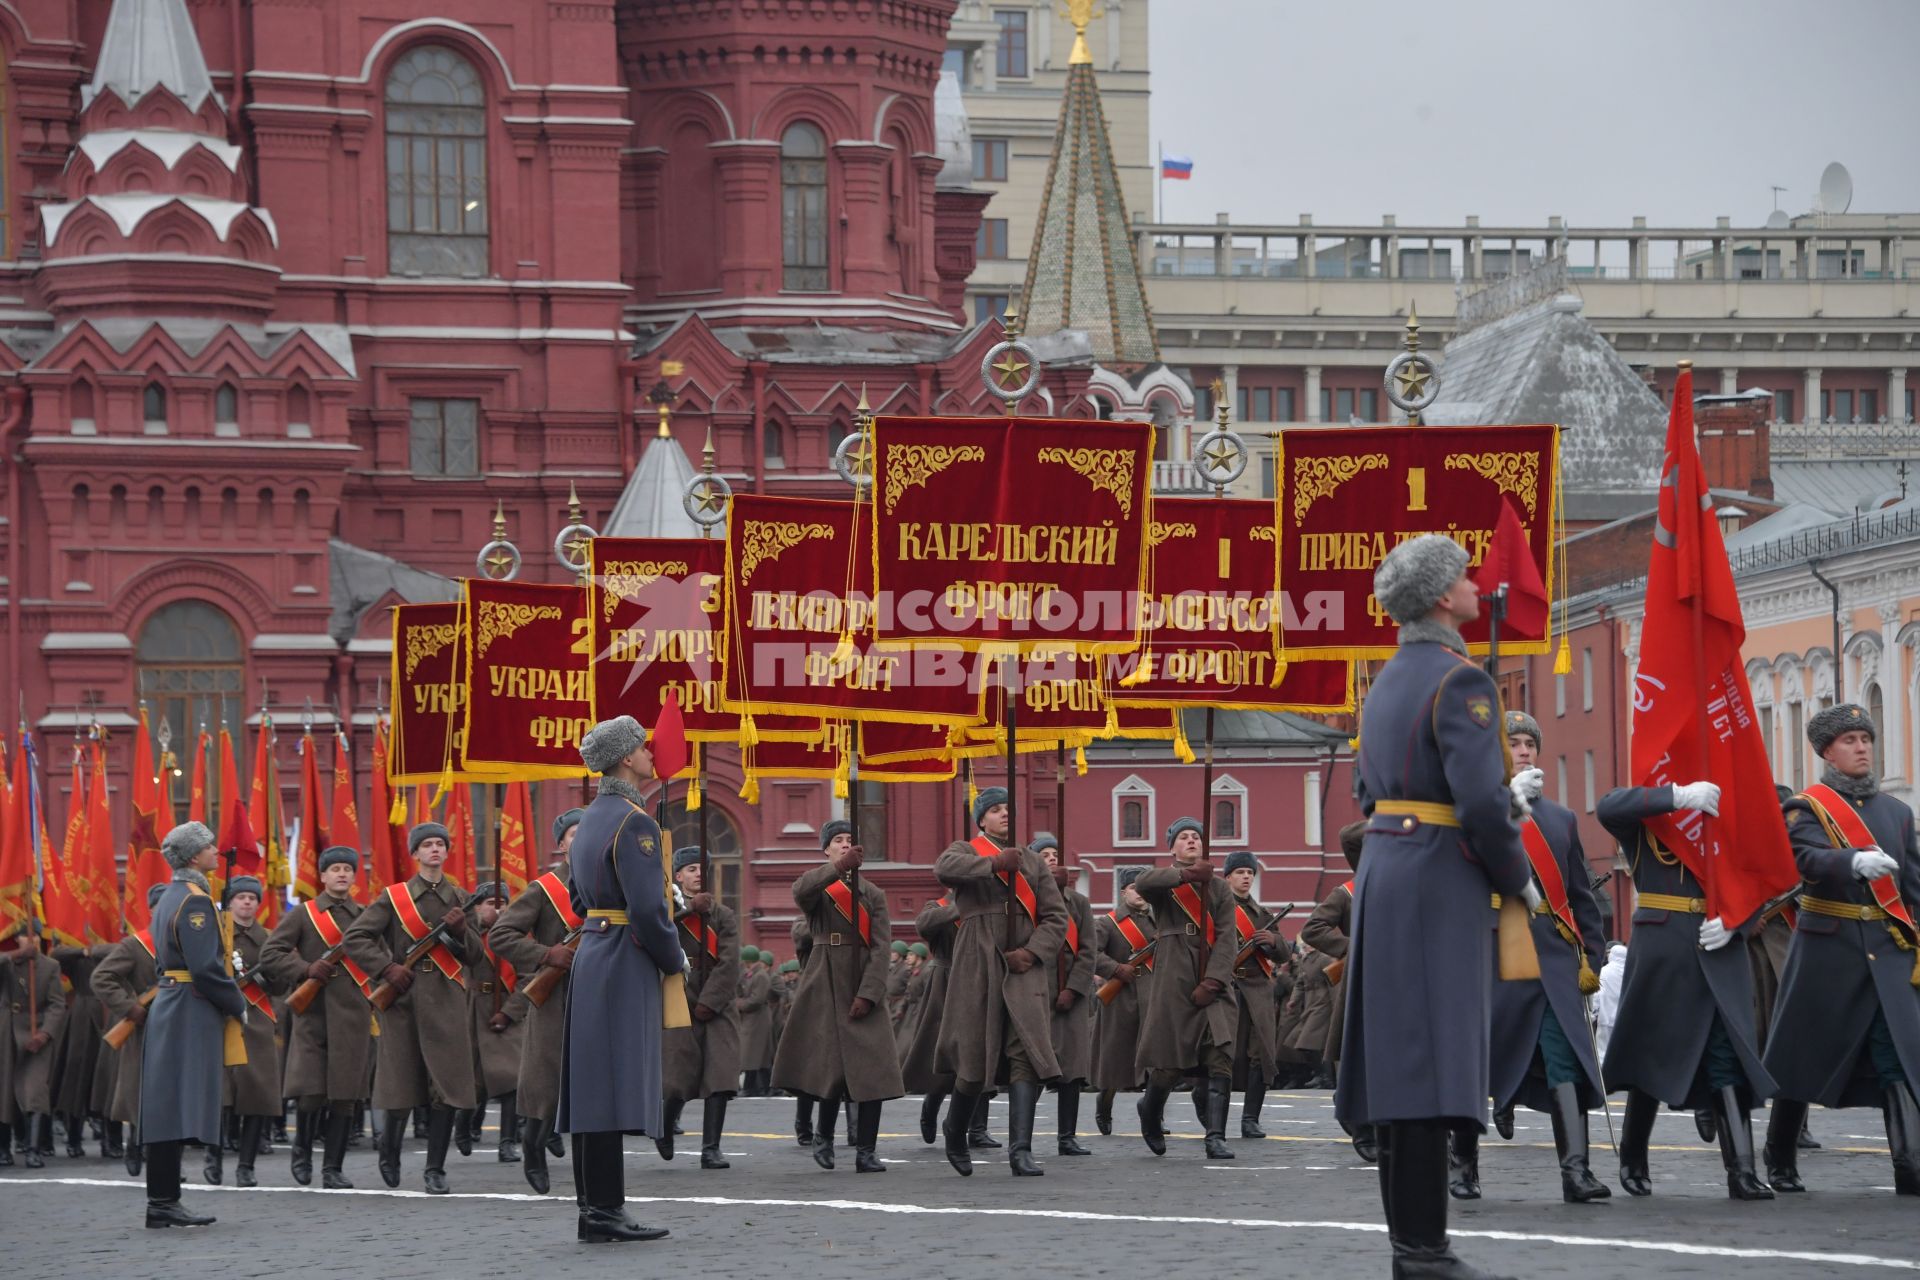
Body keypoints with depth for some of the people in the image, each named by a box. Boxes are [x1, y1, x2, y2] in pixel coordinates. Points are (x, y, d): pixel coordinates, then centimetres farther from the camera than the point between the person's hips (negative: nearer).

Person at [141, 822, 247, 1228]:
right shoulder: (195, 901, -14)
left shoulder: (170, 898, 16)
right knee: (180, 1107, -11)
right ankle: (164, 1202, -14)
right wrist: (238, 1003, -8)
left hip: (169, 1007, 10)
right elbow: (204, 966, -20)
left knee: (169, 1110, 9)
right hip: (192, 1012, -10)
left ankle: (163, 1202, 10)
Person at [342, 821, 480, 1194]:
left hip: (446, 1001, 2)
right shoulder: (394, 897, 4)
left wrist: (461, 930, -9)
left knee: (446, 1086, -6)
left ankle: (435, 1169, 0)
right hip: (403, 997, -2)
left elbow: (472, 955, 10)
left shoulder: (459, 898, 12)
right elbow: (355, 937, 0)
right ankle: (390, 1147, 29)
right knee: (401, 1083, 2)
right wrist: (387, 968, -9)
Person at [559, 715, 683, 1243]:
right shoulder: (634, 823, -15)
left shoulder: (590, 820, 15)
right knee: (616, 1086, -10)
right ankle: (605, 1213, -12)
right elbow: (648, 908, -20)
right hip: (627, 963, -10)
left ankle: (597, 1207, 11)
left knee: (593, 1088, 9)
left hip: (591, 956, 10)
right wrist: (675, 961, -4)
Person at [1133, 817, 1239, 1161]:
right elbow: (1143, 884, -17)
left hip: (1214, 986, 2)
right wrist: (1187, 874, -27)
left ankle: (1216, 1137, -15)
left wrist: (1212, 982, -9)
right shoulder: (1164, 882, 9)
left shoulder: (1219, 889, 14)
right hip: (1173, 983, -2)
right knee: (1168, 1064, -2)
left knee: (1221, 1057, -13)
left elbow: (1226, 939, 4)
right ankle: (1150, 1110, 29)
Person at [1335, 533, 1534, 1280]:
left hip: (1383, 875, 9)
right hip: (1438, 882, -9)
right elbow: (1482, 802, -20)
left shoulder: (1388, 681, 16)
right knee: (1430, 1060, -9)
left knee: (1399, 1058, 9)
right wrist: (1519, 880, -5)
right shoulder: (1459, 680, -13)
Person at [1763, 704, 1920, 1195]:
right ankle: (1781, 1162, 20)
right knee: (1804, 1057, 5)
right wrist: (1856, 862, -39)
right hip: (1827, 948, -3)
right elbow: (1807, 859, -21)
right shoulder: (1807, 808, -1)